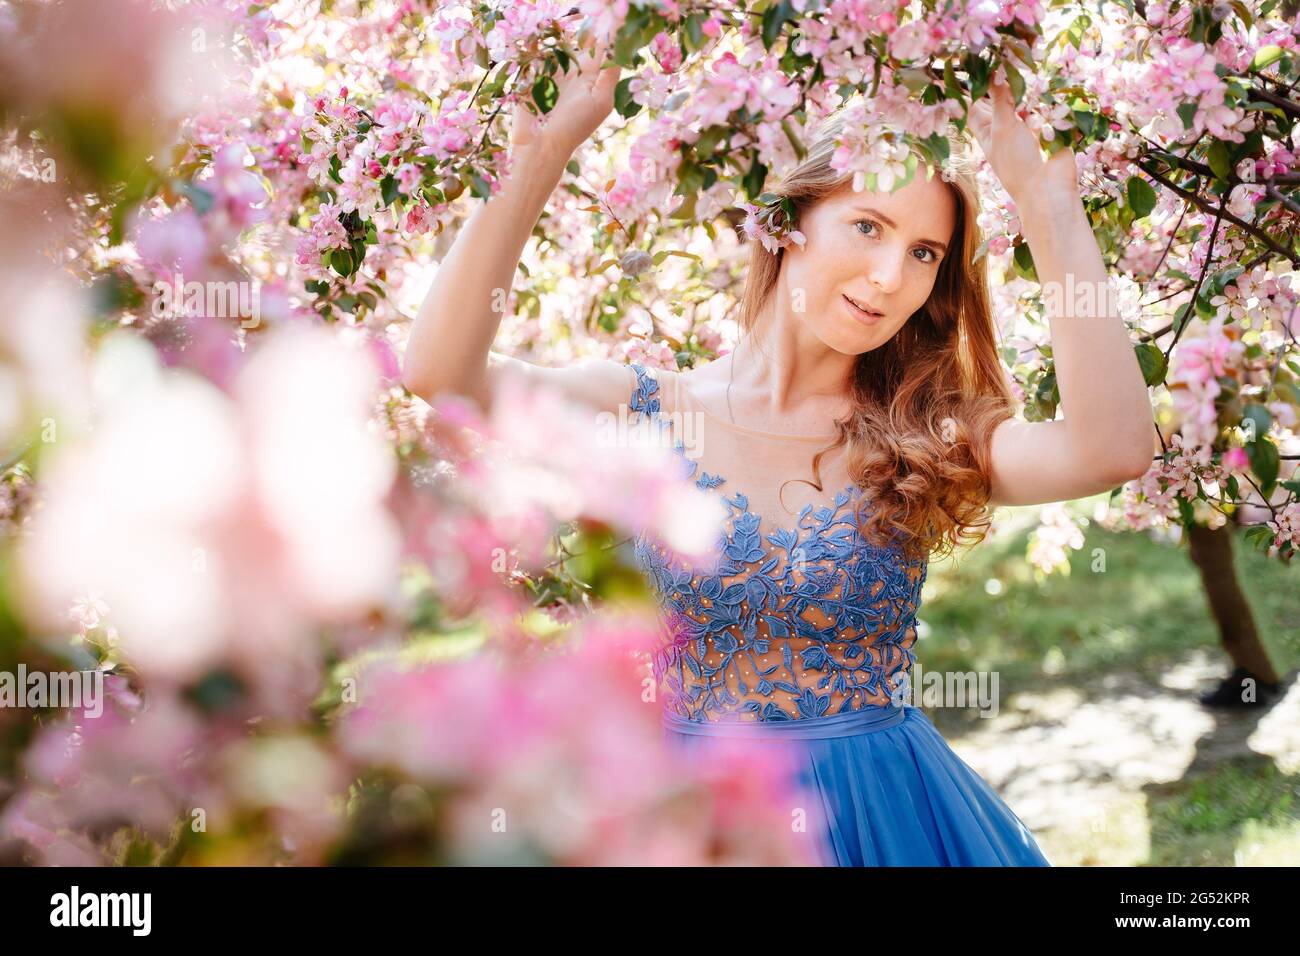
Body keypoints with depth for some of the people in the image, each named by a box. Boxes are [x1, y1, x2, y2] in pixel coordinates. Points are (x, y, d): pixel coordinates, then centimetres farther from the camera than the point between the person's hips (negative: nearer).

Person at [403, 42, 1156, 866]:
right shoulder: (652, 410, -4)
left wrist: (1047, 204, -19)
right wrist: (540, 155, -22)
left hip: (888, 815, 1)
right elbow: (442, 372, -18)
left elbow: (1112, 449, -22)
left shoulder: (929, 442, -3)